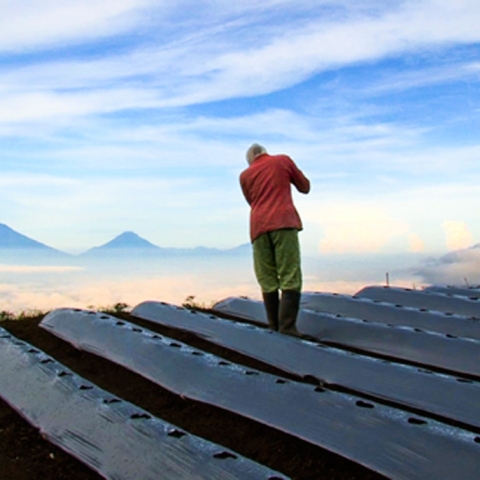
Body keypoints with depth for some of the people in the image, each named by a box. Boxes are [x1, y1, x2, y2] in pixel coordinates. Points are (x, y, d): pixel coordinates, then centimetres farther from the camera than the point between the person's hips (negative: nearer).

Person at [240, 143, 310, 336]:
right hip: (284, 222, -3)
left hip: (259, 226, 3)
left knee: (267, 281, 4)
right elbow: (305, 187, 22)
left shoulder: (244, 175, 19)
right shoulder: (283, 160, 14)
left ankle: (275, 328, 0)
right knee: (290, 277, -7)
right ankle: (287, 327, -18)